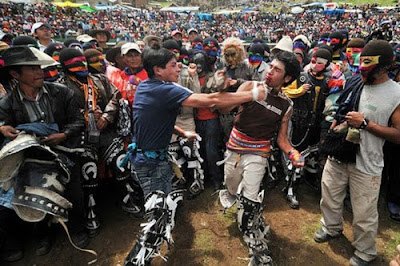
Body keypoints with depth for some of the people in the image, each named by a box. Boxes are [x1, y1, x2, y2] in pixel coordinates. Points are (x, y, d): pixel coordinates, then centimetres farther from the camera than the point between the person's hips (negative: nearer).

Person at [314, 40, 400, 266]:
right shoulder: (353, 84, 2)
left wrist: (365, 123, -20)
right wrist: (336, 127, 2)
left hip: (366, 163, -5)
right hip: (338, 154, 5)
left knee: (364, 214, 6)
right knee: (329, 197, 20)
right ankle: (332, 228, 48)